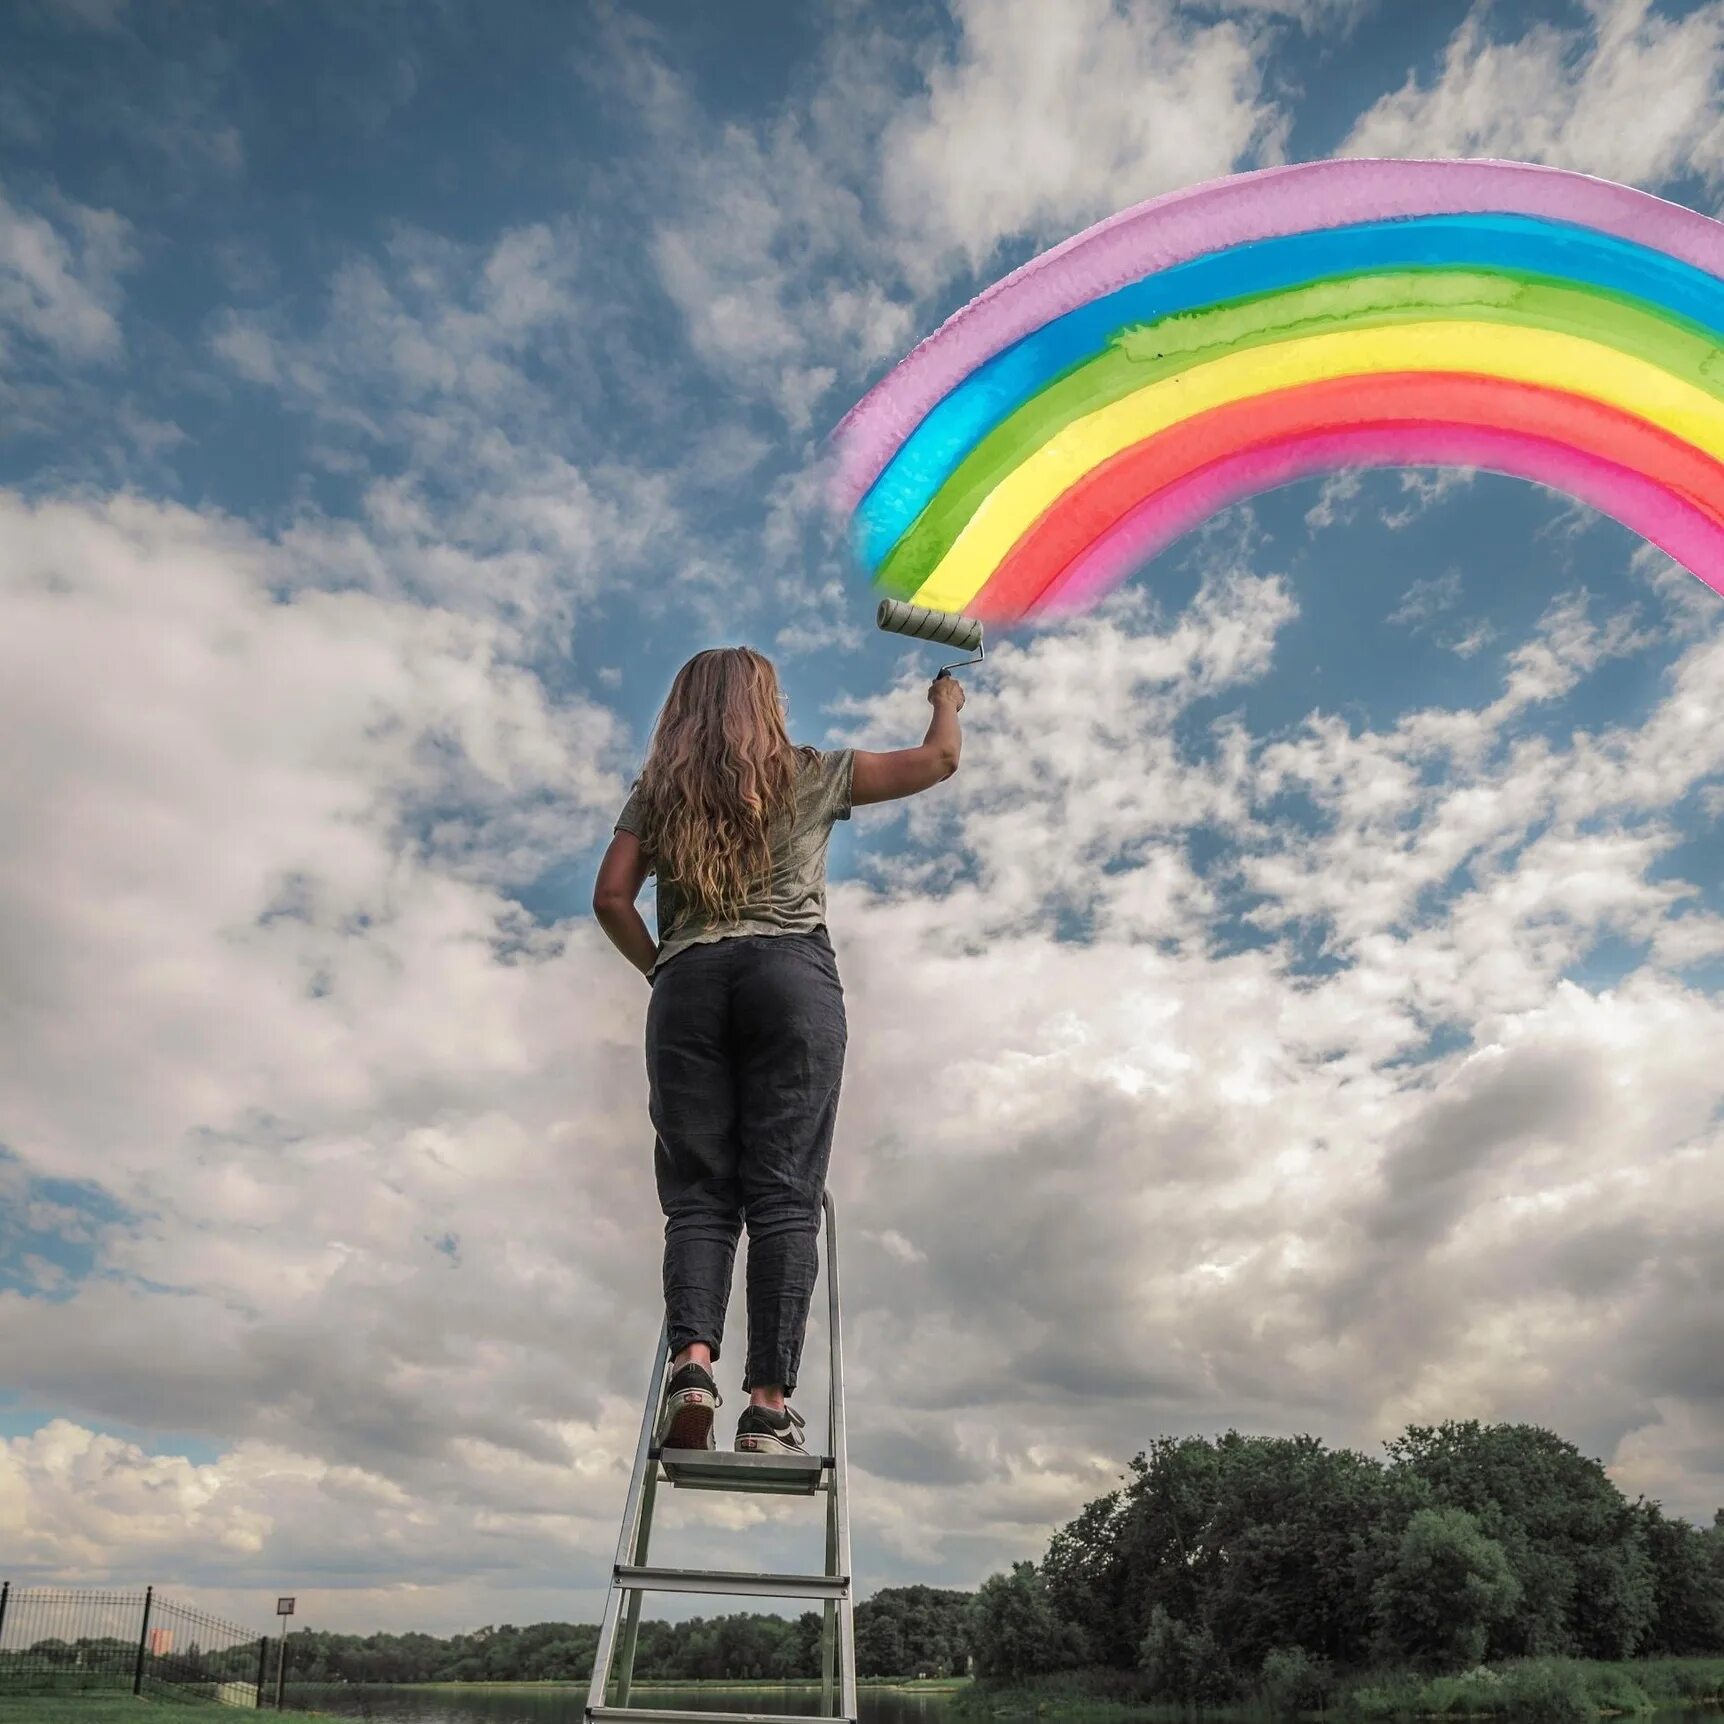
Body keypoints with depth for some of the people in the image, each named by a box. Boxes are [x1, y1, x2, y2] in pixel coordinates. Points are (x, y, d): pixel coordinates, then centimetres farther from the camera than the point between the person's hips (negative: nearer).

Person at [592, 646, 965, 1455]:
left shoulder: (656, 790, 17)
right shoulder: (810, 774, 14)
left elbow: (611, 896, 8)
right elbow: (940, 759, 21)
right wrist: (947, 703, 40)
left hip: (687, 983, 2)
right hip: (791, 972, -2)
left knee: (697, 1192, 3)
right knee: (784, 1194, -5)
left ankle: (692, 1358, -18)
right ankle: (769, 1402, -10)